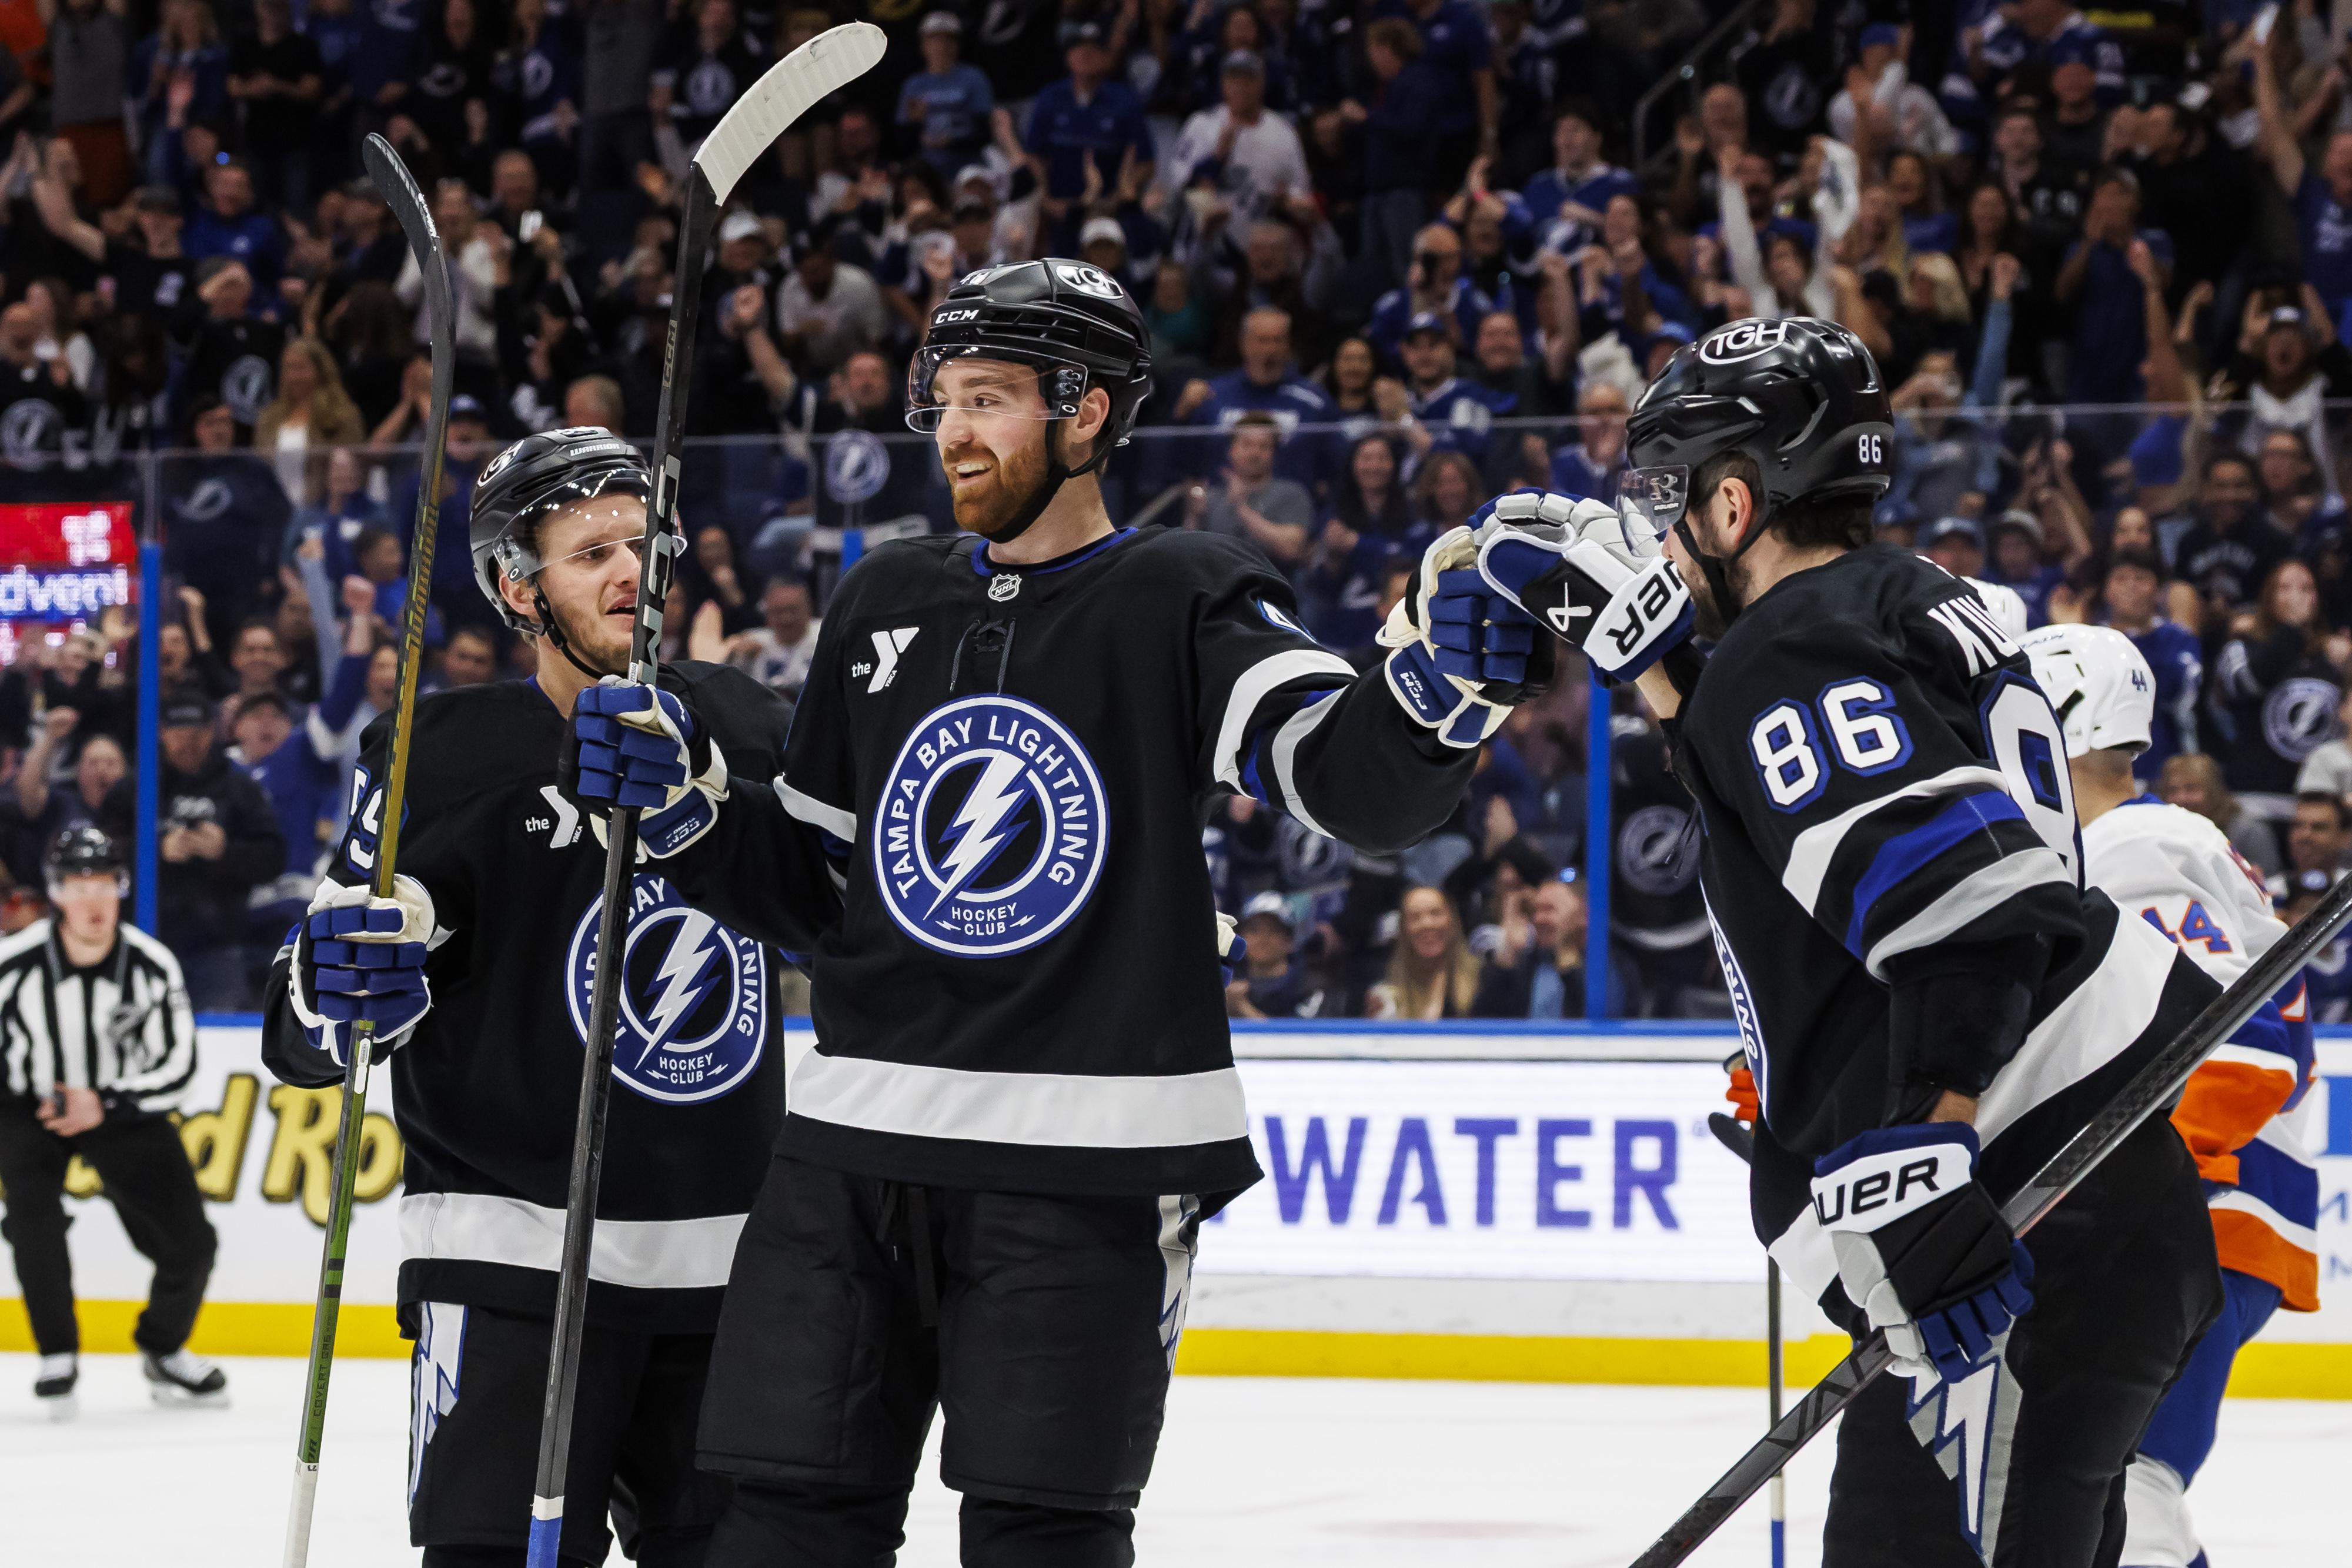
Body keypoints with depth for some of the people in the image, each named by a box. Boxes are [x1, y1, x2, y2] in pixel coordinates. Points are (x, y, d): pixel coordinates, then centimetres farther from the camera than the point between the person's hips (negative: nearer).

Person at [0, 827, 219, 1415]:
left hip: (122, 1107, 2)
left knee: (189, 1243, -2)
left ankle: (165, 1351, 26)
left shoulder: (152, 965, -16)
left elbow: (177, 1065, -10)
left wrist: (105, 1104, -21)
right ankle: (57, 1359, -5)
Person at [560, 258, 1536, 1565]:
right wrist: (682, 806, 3)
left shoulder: (1180, 604, -3)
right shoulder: (889, 604, 13)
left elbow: (1364, 786, -18)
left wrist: (1442, 686, -38)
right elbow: (803, 878, 21)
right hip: (859, 1147, 5)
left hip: (1089, 1164, -5)